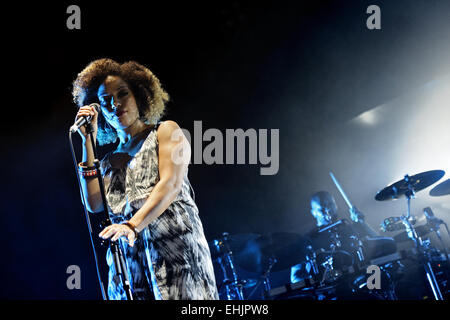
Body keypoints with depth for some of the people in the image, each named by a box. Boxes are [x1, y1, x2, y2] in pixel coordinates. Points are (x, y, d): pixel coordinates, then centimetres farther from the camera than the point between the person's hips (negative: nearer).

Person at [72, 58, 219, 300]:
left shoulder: (166, 131, 11)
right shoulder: (110, 161, 23)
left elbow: (170, 185, -5)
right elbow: (94, 203, 4)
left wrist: (133, 225, -21)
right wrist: (88, 141, 8)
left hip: (174, 243, -4)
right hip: (128, 258, 4)